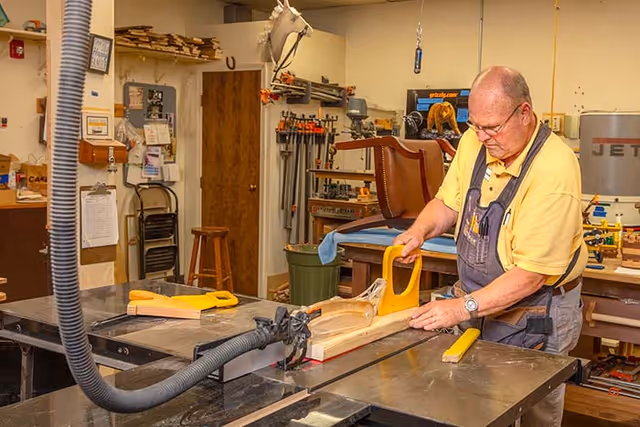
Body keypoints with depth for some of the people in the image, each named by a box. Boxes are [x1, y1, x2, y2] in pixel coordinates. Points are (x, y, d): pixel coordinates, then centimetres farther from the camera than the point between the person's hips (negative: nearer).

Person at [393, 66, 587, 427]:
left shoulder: (554, 170, -27)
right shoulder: (474, 142, -6)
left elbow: (532, 274, -26)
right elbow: (448, 203, 8)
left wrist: (464, 308, -27)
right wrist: (420, 230, -12)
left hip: (535, 313, -6)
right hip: (477, 301, 6)